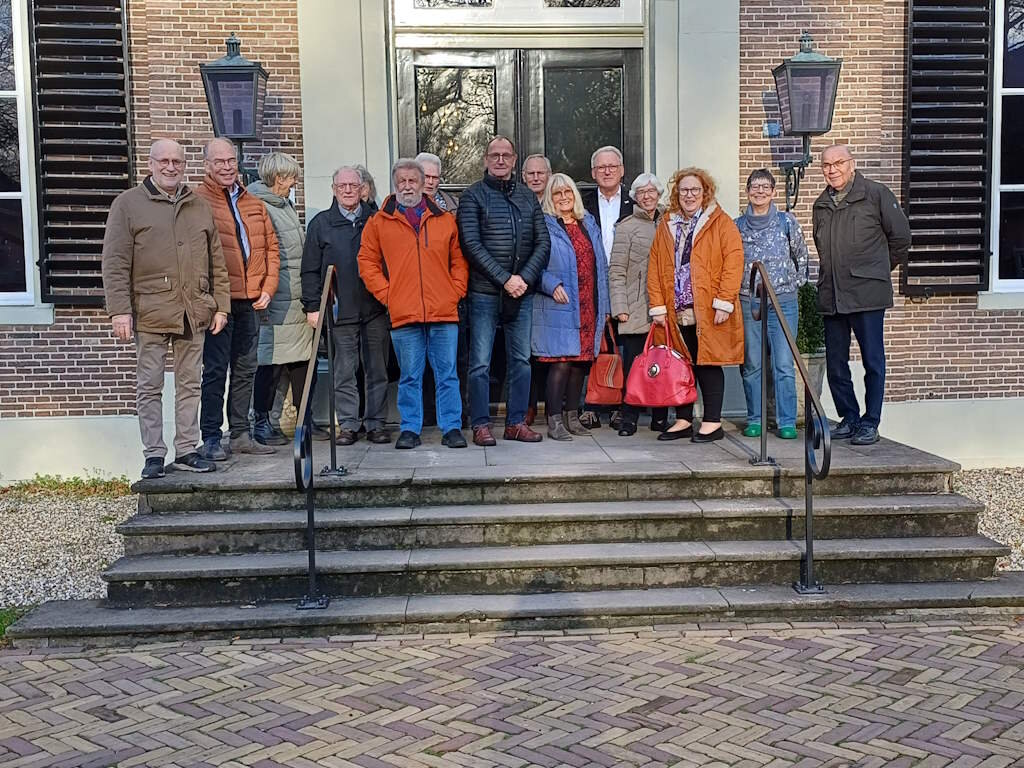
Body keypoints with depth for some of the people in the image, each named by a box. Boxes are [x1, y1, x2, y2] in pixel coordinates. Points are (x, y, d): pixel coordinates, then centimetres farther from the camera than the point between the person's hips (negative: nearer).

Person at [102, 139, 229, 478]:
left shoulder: (199, 206, 13)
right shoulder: (128, 204, 1)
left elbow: (216, 262, 14)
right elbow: (115, 263, -4)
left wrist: (220, 306, 8)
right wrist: (120, 310, -11)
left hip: (194, 313, 4)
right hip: (151, 313, -4)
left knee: (189, 385, 9)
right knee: (150, 387, 2)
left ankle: (186, 450, 18)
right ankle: (154, 455, 9)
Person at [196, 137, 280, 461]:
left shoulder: (254, 204, 15)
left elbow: (270, 247, 17)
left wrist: (268, 287, 6)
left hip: (250, 300, 6)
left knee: (246, 370, 11)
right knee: (215, 369, -3)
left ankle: (240, 434, 20)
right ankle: (211, 438, 4)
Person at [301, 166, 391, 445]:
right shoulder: (321, 224, 7)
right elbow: (310, 270, 6)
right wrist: (312, 306, -1)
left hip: (376, 309, 1)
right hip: (340, 311, -1)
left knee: (377, 370, 4)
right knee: (344, 372, 2)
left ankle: (376, 423, 12)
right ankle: (347, 425, 9)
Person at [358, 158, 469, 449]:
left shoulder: (445, 220, 11)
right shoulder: (379, 222, 8)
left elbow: (459, 260, 14)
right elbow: (367, 262, 8)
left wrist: (456, 292, 2)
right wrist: (386, 294, -1)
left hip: (444, 312, 1)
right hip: (403, 314, -1)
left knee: (447, 374, 4)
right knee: (410, 376, 6)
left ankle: (451, 428, 11)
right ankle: (410, 429, 14)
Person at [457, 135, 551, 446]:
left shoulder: (528, 197, 13)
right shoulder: (473, 196, 0)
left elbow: (543, 242, 8)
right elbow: (471, 245, -9)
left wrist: (525, 277, -7)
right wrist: (505, 279, -14)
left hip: (522, 291, 4)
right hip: (485, 292, -4)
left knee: (521, 359, 7)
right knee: (481, 362, -2)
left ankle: (516, 422, 16)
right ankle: (481, 425, 6)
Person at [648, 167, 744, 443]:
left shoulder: (721, 223, 1)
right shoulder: (666, 225, 14)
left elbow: (733, 262, -7)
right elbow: (655, 267, 11)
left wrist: (724, 301, -15)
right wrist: (657, 306, 3)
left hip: (709, 313, -4)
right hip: (676, 312, 4)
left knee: (709, 364, -1)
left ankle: (712, 423, 8)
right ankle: (683, 421, 18)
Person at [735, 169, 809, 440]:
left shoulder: (787, 222, 4)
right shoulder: (737, 226, 7)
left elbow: (801, 256, 14)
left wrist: (795, 283, 8)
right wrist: (735, 290, 8)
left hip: (784, 301, -1)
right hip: (748, 302, 1)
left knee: (784, 364, -5)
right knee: (752, 364, 5)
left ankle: (787, 421, 1)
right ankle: (754, 420, 14)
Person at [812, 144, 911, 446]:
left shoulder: (877, 194, -2)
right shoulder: (821, 205, 15)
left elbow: (901, 237, 3)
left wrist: (880, 269, 12)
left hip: (867, 294, -6)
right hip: (831, 296, 6)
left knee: (873, 361, -1)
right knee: (835, 364, 8)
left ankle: (870, 423, 7)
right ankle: (849, 418, 20)